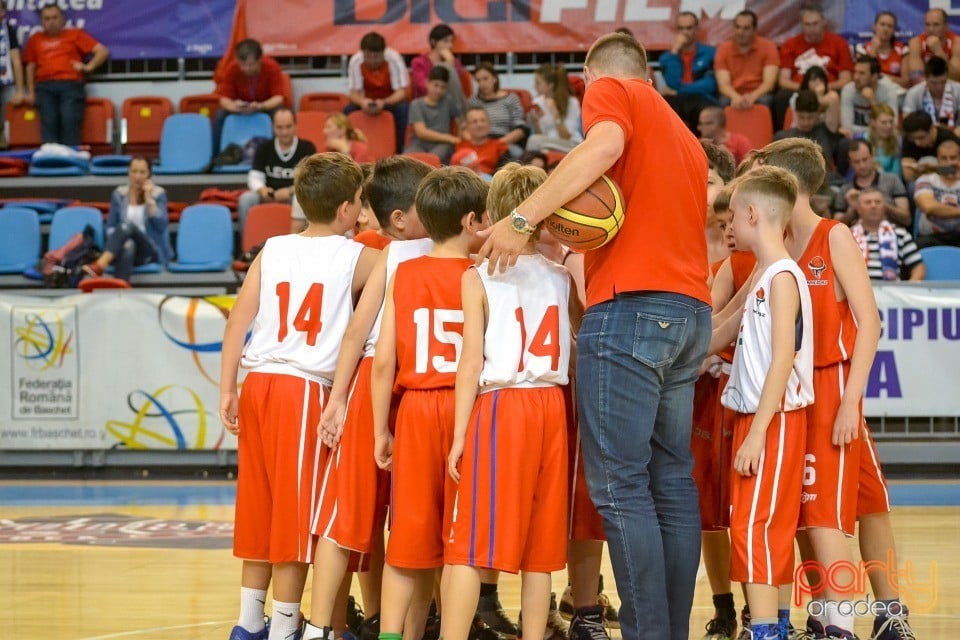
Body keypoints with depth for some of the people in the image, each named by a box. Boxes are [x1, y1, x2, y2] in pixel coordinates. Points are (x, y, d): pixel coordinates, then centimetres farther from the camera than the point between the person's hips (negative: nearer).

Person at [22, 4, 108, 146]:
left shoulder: (75, 34, 18)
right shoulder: (35, 40, 24)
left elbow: (103, 51, 13)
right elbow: (30, 66, 22)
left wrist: (89, 67, 0)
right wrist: (31, 92, 11)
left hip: (70, 85, -2)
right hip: (45, 87, 2)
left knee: (70, 121, -24)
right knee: (48, 122, -21)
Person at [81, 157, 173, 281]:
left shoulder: (158, 194, 4)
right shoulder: (119, 194, 10)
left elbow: (161, 226, -8)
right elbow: (110, 227, 11)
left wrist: (149, 200, -14)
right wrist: (120, 240, -10)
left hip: (150, 250, -2)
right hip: (127, 247, 2)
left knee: (128, 226, -34)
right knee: (128, 246, -39)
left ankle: (99, 266, -51)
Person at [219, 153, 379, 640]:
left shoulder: (272, 251, 9)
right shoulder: (357, 257, -2)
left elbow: (237, 321, 4)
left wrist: (227, 391, 5)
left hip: (258, 384, 5)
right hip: (306, 389, -5)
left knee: (261, 509, 14)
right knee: (296, 512, 1)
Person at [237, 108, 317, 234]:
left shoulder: (307, 148, 2)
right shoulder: (264, 148, 10)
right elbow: (255, 177, 3)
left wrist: (290, 191, -24)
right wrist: (262, 190, -21)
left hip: (296, 195, -3)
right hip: (269, 196, 3)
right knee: (245, 199, -27)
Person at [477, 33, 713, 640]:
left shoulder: (611, 91, 4)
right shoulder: (686, 138, 26)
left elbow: (605, 145, -18)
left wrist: (524, 218, -21)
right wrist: (580, 253, 27)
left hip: (631, 308, -8)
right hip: (692, 311, 8)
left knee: (620, 485, -9)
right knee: (672, 480, 10)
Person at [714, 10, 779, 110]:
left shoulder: (768, 46, -1)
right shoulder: (723, 49, 2)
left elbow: (769, 83, -10)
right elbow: (723, 84, -8)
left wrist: (752, 97, -31)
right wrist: (736, 97, -31)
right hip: (734, 97, 0)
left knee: (764, 101, -35)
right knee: (724, 102, -33)